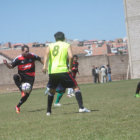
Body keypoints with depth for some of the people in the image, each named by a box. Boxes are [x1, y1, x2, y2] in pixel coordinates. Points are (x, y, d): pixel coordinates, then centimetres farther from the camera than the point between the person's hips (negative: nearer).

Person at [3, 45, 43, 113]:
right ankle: (22, 91, -30)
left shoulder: (32, 56, -3)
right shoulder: (18, 59, -7)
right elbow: (11, 66, -2)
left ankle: (18, 106, 13)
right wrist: (6, 63, -22)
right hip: (22, 75, -1)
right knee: (15, 77, -38)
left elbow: (39, 59, 16)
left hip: (30, 77, 1)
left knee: (27, 94, -6)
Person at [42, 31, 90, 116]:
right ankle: (81, 107, -7)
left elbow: (47, 54, -5)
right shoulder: (67, 45, 10)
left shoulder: (50, 46, 16)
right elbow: (70, 56, -8)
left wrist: (45, 66, -15)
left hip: (52, 71, 3)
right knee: (76, 87, 7)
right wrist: (70, 67, 2)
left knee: (52, 91, 23)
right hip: (63, 70, -3)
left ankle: (48, 111, 23)